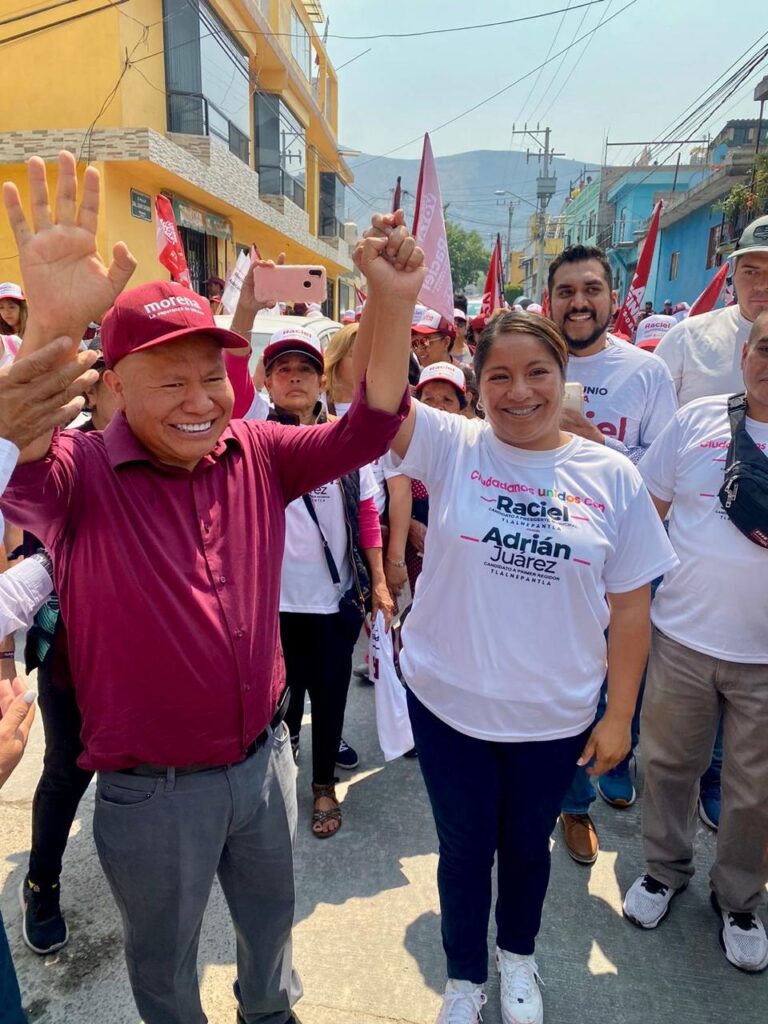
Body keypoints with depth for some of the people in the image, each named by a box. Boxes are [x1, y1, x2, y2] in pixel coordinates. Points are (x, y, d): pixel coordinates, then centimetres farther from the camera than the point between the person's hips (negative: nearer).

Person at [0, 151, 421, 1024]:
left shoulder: (256, 453, -6)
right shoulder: (81, 473, -19)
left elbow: (366, 429, -10)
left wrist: (394, 302, -23)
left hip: (264, 757, 4)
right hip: (151, 789, -4)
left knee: (271, 919, 32)